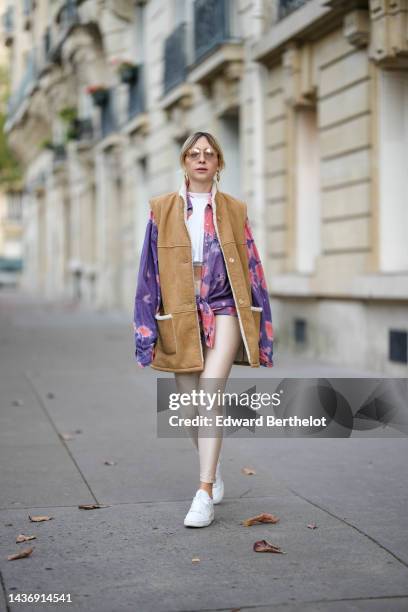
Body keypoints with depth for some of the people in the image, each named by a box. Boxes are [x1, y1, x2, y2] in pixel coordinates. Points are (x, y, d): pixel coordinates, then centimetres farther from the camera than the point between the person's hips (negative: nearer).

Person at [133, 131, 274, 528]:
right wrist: (147, 328, 2)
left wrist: (261, 330, 6)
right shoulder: (162, 210, 7)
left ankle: (205, 494, -14)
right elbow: (149, 270, 7)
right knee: (189, 409, 8)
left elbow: (252, 267, 9)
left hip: (223, 311, -1)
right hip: (180, 317, 2)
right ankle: (213, 467, 34)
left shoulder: (233, 210, 7)